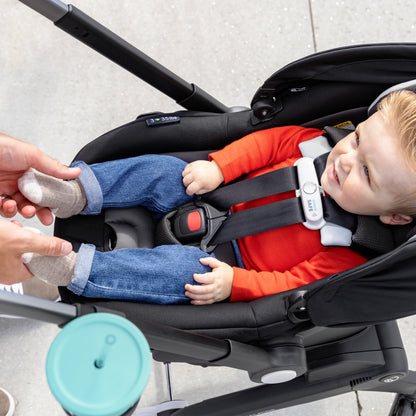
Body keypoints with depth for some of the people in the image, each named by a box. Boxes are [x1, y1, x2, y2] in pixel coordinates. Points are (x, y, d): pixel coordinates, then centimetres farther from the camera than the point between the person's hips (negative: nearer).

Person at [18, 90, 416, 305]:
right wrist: (219, 166, -14)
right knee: (161, 171, -12)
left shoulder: (349, 254, -25)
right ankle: (76, 193, -11)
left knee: (183, 269, -30)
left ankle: (71, 268, -28)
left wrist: (236, 283, -30)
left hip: (230, 258, -5)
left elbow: (296, 283, -22)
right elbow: (272, 140, -3)